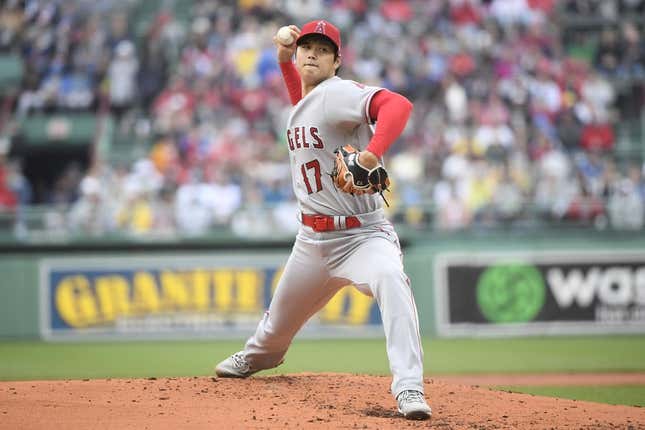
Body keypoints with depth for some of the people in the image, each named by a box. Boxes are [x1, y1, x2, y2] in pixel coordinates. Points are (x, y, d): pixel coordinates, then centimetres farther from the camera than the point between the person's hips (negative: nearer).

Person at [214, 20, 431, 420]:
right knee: (280, 320, 23)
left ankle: (409, 389, -44)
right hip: (313, 238, 8)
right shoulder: (301, 105, 9)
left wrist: (371, 154, -46)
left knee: (390, 280, -38)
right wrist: (284, 60, 18)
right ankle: (258, 354, 57)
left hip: (363, 233, -8)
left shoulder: (337, 93, -15)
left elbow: (398, 105, -32)